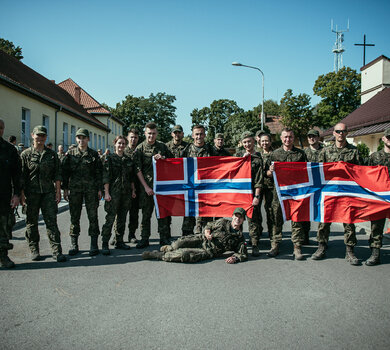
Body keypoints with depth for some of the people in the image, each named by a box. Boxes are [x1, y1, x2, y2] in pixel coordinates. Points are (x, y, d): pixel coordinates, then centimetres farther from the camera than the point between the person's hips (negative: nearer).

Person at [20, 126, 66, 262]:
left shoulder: (52, 154, 9)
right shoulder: (26, 154, 4)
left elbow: (57, 174, 8)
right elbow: (21, 176, 1)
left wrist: (58, 191, 1)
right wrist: (22, 194, -6)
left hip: (48, 193, 1)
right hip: (31, 193, -1)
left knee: (51, 221, -2)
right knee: (32, 222, 7)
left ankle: (57, 251, -1)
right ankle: (34, 250, 19)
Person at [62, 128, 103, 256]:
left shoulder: (94, 154, 7)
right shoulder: (70, 154, 9)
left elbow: (99, 172, 6)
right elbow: (65, 172, 9)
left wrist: (99, 189, 1)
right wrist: (65, 189, 3)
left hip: (91, 189, -1)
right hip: (74, 189, 1)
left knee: (93, 216, -1)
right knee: (74, 217, 4)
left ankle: (94, 245, 7)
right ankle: (74, 244, 14)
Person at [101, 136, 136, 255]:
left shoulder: (128, 159, 14)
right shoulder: (109, 158, -1)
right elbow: (106, 177, -6)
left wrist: (133, 190, 11)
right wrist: (106, 192, -13)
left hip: (126, 192, 5)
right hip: (114, 191, -5)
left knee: (122, 218, 9)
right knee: (110, 218, -8)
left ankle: (119, 241, 18)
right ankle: (104, 244, -5)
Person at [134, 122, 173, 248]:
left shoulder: (162, 146, 9)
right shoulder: (140, 148, 2)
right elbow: (138, 169, -3)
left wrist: (163, 158, -5)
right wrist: (146, 186, -9)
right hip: (146, 185, -1)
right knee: (146, 213, 3)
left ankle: (164, 238, 13)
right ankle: (144, 239, 12)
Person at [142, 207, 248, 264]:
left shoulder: (239, 238, 3)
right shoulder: (222, 222, 7)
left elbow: (243, 254, 5)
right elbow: (208, 226, 18)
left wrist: (234, 258, -17)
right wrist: (206, 233, -6)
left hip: (208, 251, -3)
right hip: (201, 240, 3)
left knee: (184, 254, -25)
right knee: (181, 242, -24)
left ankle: (158, 255, -13)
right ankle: (167, 249, 9)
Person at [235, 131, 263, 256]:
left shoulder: (258, 158, 1)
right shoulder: (239, 155, 14)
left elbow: (259, 180, -5)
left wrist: (256, 196, -12)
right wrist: (243, 158, -5)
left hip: (251, 193, -4)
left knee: (253, 218, -5)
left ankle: (255, 245, 1)